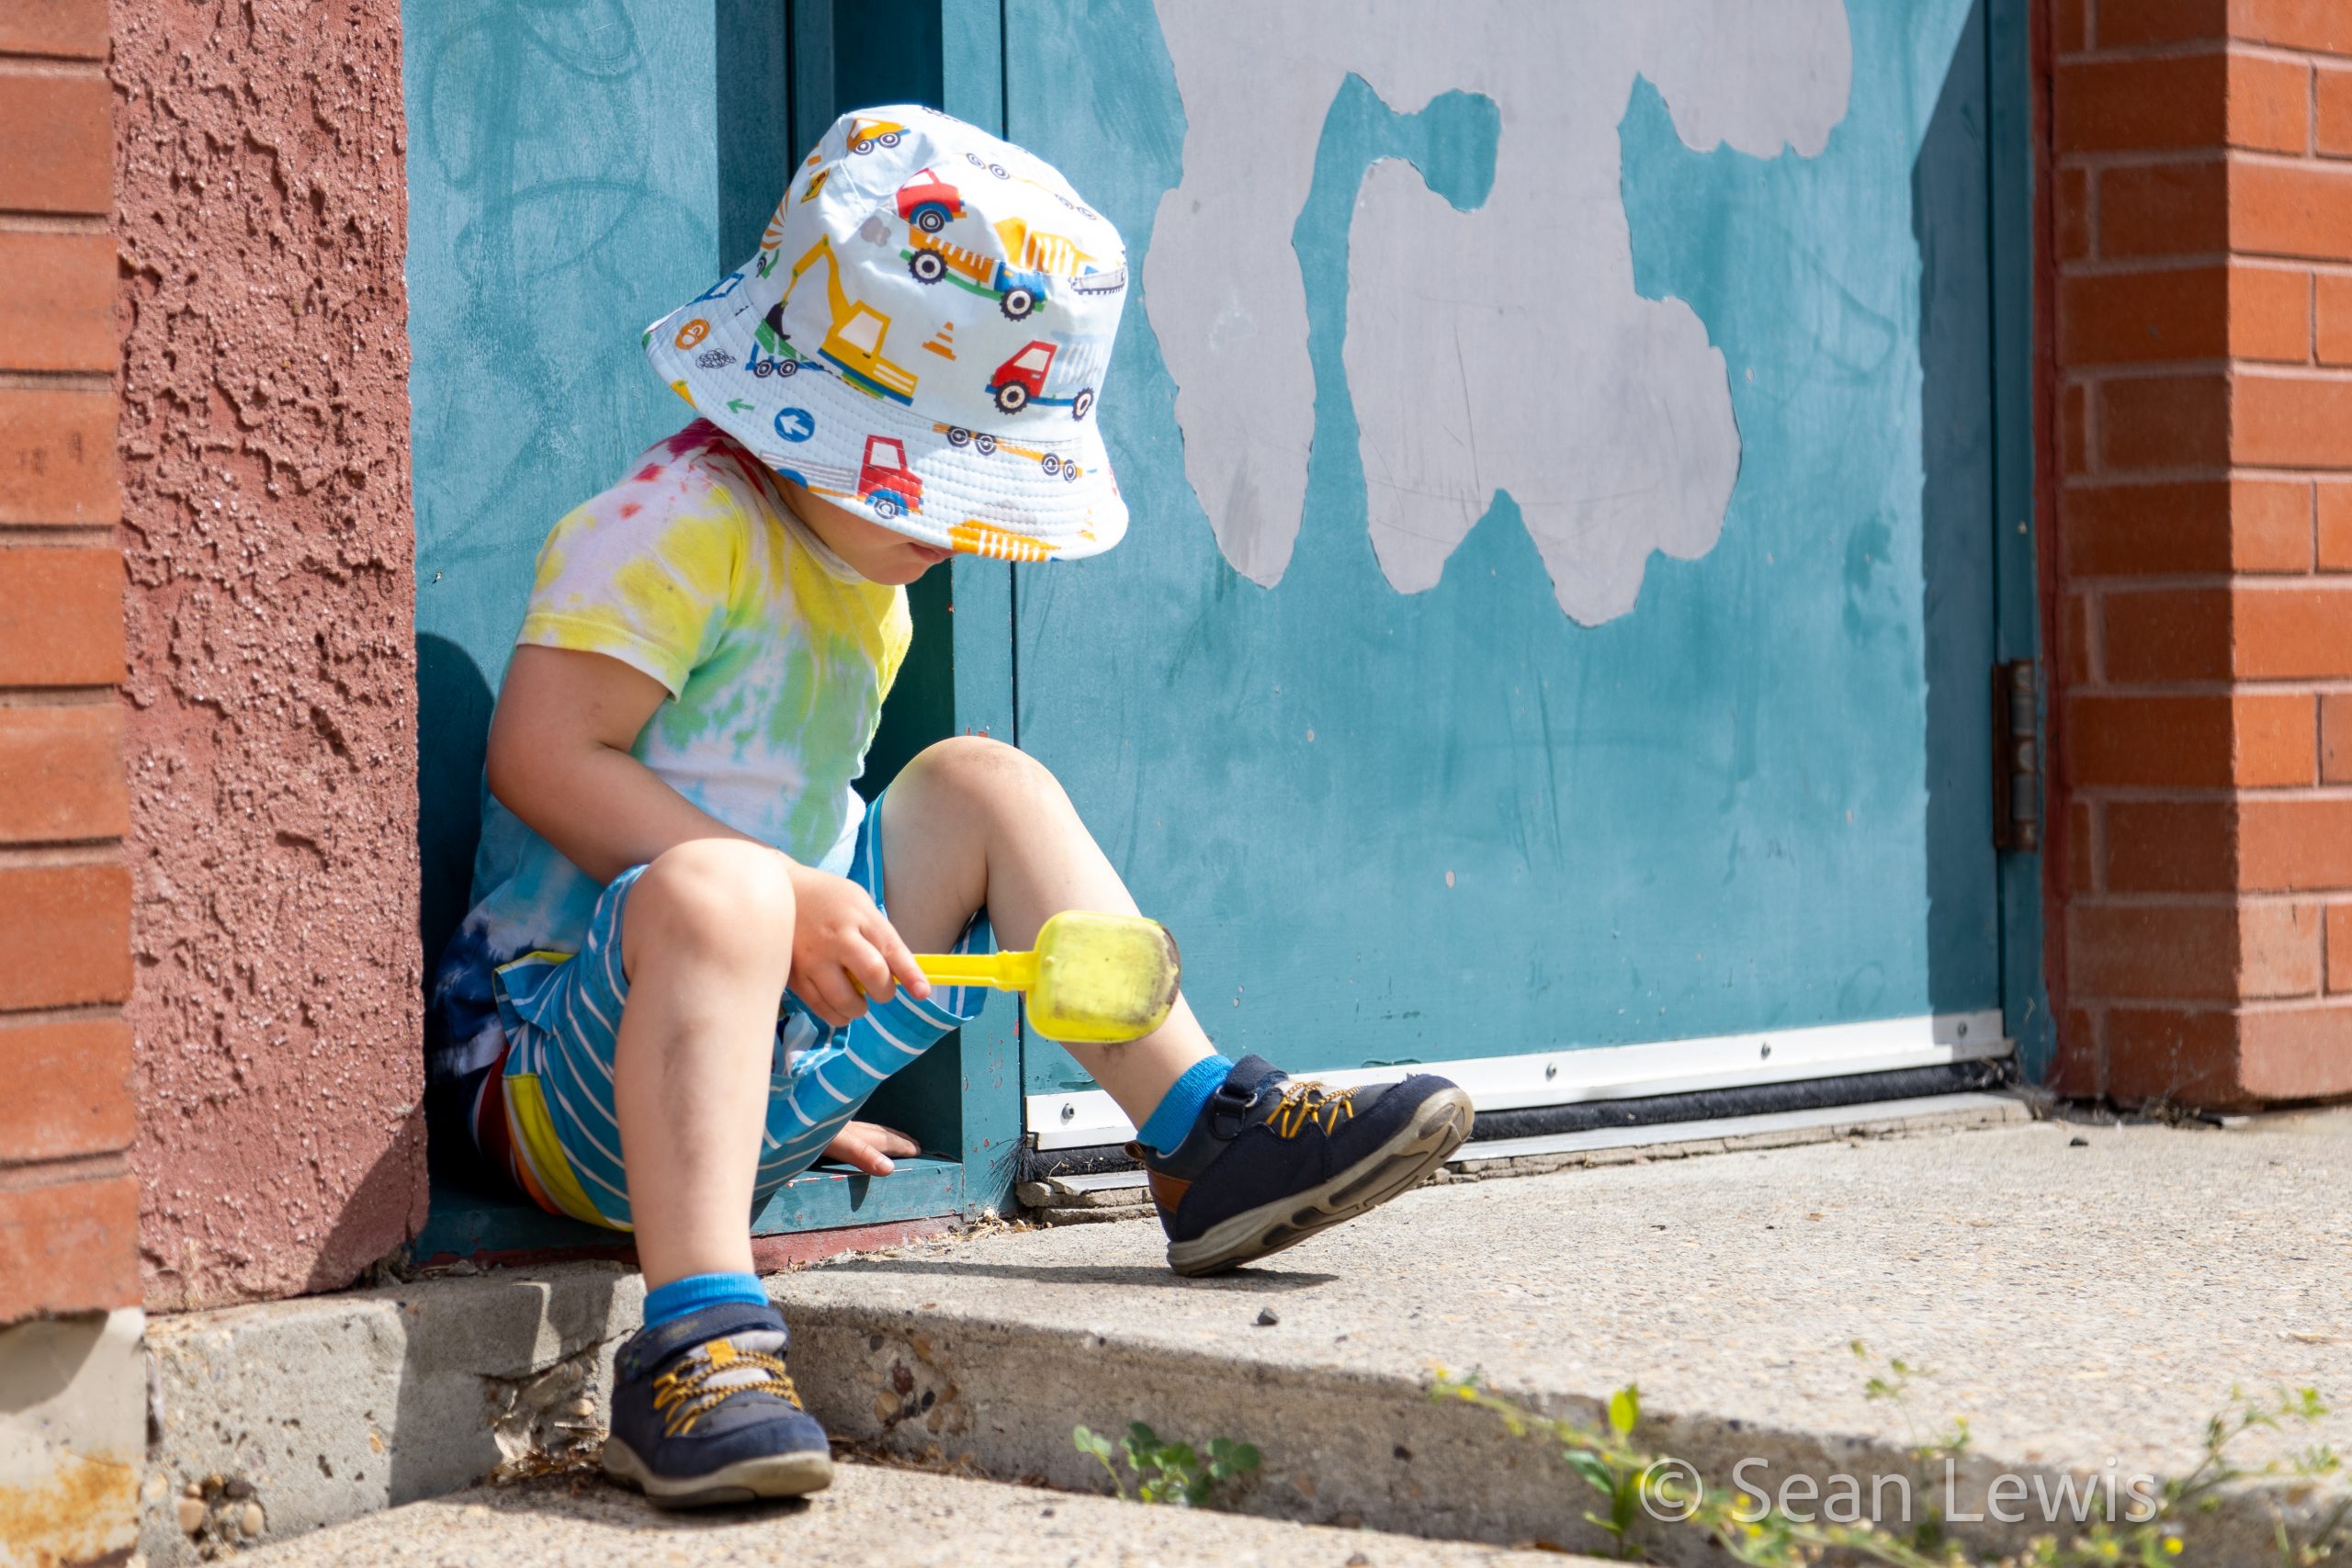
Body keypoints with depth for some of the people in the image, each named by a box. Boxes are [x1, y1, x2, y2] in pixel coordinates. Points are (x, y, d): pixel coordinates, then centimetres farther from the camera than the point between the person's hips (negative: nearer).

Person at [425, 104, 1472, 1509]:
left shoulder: (865, 577, 15)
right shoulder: (679, 527, -15)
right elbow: (544, 757, -23)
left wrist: (809, 1081, 20)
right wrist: (788, 905, -26)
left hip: (776, 1043, 9)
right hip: (571, 1061, -9)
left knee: (986, 786, 9)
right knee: (718, 889, -40)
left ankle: (1206, 1134, 6)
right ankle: (697, 1336, -50)